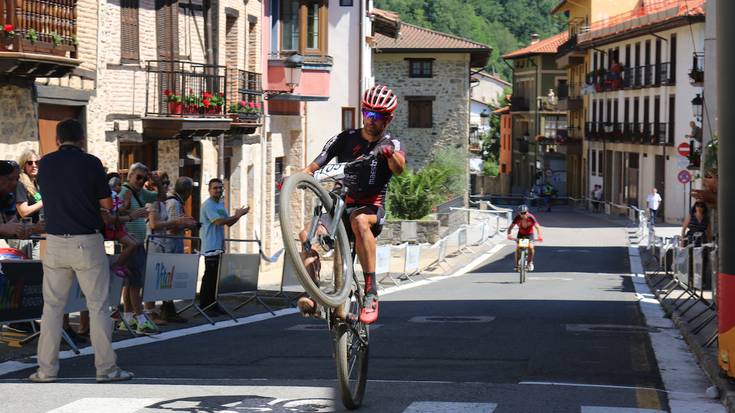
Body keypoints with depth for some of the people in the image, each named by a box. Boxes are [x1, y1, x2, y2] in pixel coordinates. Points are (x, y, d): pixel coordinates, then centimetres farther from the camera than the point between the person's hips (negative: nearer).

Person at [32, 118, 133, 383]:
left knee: (52, 306, 9)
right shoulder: (91, 163, -6)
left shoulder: (45, 164, 4)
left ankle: (46, 369, 9)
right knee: (98, 306, 3)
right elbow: (107, 204, -1)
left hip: (55, 242, 3)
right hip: (87, 242, -3)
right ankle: (106, 368, 3)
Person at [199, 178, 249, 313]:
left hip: (219, 246, 9)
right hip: (211, 247, -9)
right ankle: (204, 306, -5)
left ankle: (213, 305, 15)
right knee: (210, 276, -8)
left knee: (215, 277, 10)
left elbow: (228, 223, 19)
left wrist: (238, 215, 0)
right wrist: (236, 216, -13)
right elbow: (218, 221, -22)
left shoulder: (220, 204, 18)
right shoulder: (208, 205, -11)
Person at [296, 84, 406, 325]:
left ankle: (371, 292, -37)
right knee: (307, 234, -27)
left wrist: (390, 153, -42)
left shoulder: (391, 145, 4)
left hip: (372, 210, -3)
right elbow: (314, 167, 2)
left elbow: (399, 168, -19)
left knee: (359, 220, -39)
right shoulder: (345, 139, 10)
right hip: (341, 206, 3)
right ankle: (312, 295, -33)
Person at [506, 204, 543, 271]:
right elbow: (511, 227, -26)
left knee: (530, 247, -23)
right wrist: (509, 234, -46)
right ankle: (517, 264, 1)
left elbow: (537, 227, -33)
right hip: (520, 234, 1)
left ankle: (530, 262, 1)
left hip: (529, 234, -1)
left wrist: (539, 236, -50)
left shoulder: (531, 217, -27)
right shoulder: (517, 218, -22)